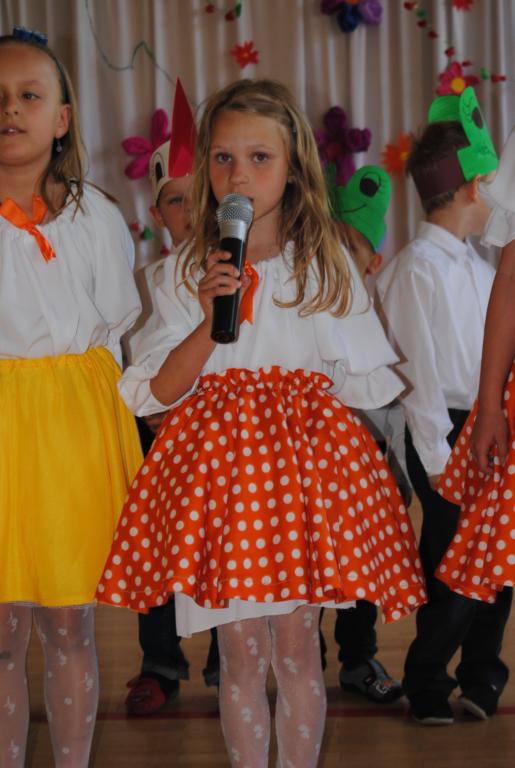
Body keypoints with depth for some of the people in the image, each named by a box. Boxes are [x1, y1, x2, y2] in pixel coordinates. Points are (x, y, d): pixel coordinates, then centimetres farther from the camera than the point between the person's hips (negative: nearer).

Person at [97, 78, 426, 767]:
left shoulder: (326, 263, 4)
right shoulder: (189, 273, 4)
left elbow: (363, 382, 8)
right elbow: (160, 391, -4)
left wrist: (305, 389, -5)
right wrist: (210, 321, -16)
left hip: (305, 453, 0)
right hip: (218, 460, 0)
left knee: (297, 647, 6)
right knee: (241, 650, 4)